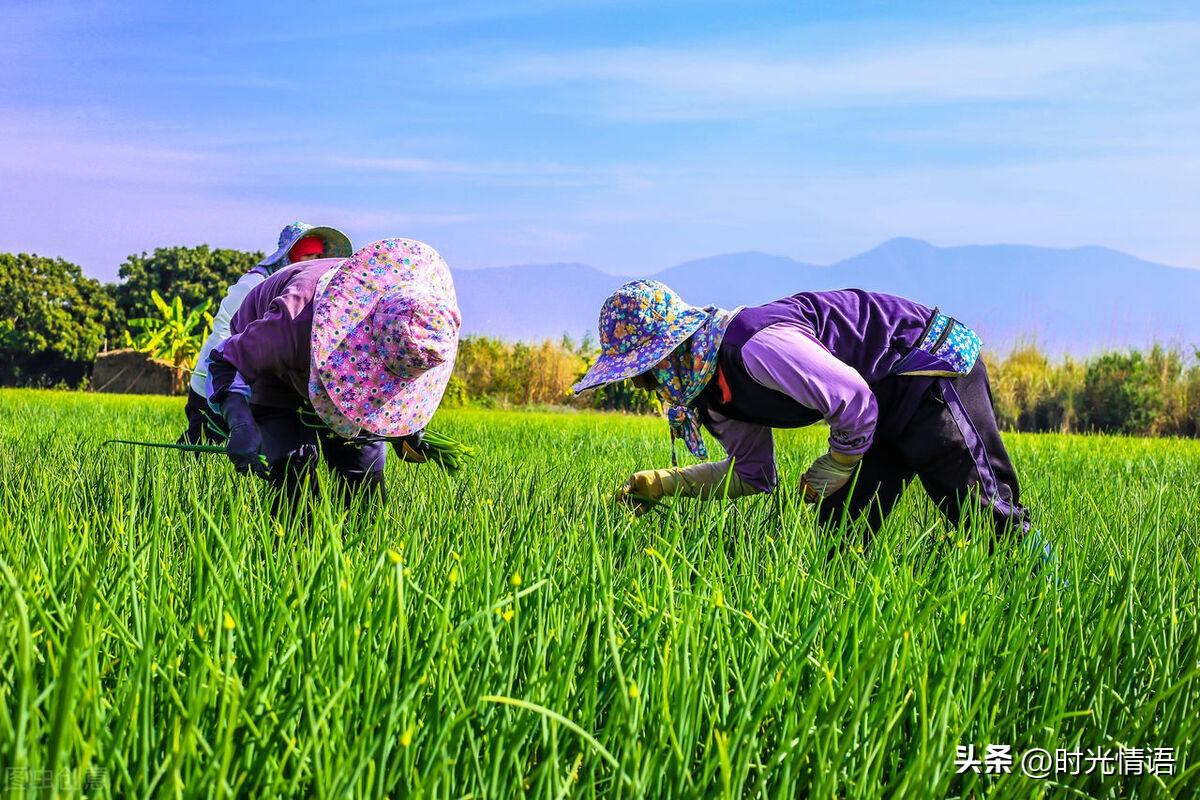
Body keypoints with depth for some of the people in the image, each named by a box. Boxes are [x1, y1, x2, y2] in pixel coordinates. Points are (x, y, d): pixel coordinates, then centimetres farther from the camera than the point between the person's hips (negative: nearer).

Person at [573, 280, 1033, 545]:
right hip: (891, 402, 10)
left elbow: (855, 402, -28)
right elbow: (753, 475, 14)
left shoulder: (757, 348, -31)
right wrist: (663, 484, 3)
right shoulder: (716, 389, 3)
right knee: (841, 530, 5)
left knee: (986, 512, -6)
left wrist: (835, 469, -10)